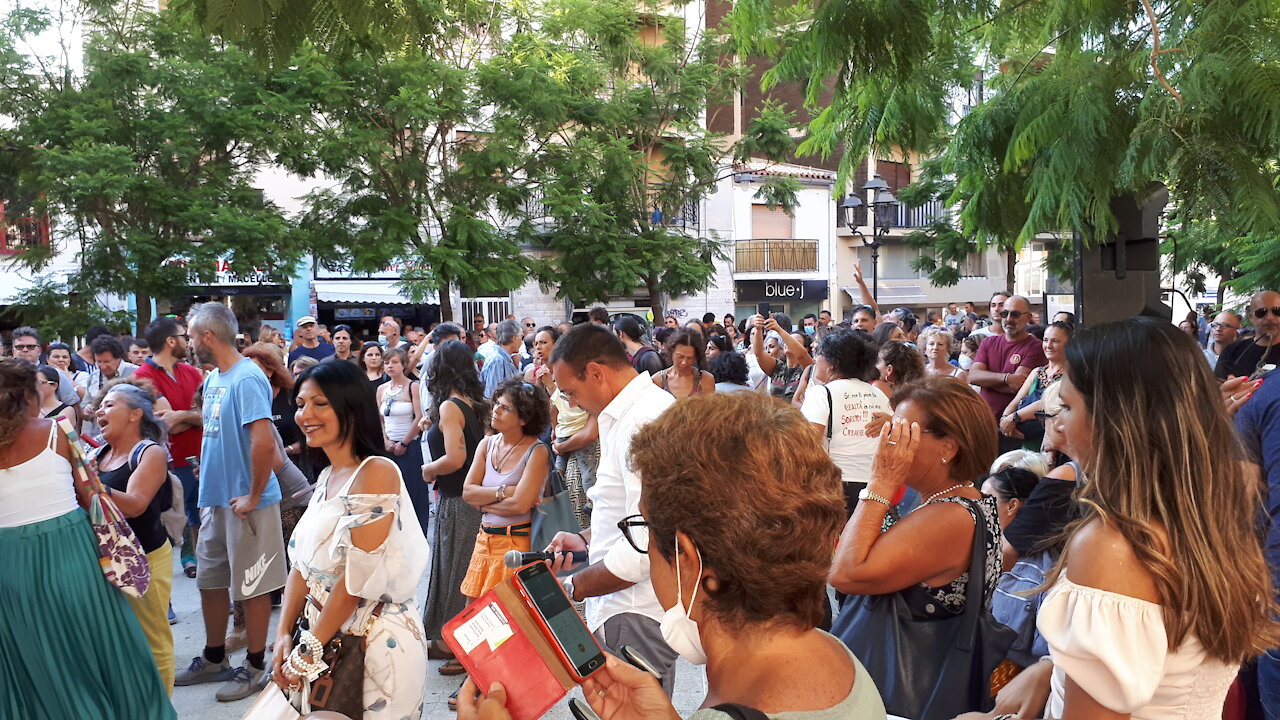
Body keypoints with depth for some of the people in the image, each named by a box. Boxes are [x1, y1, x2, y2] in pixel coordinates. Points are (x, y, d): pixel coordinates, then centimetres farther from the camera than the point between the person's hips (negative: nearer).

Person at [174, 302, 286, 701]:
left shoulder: (246, 378, -20)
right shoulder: (213, 378, 9)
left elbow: (264, 443, -28)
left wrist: (253, 497, -21)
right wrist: (206, 487, 14)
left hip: (246, 504, -9)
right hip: (215, 499, 9)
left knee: (251, 587, 4)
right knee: (210, 581, 18)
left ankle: (255, 668, 18)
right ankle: (214, 659, 35)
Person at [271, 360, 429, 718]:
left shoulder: (377, 472, -18)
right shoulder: (326, 478, 8)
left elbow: (358, 579, -21)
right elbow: (303, 564, 10)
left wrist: (309, 650, -14)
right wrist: (283, 634, -2)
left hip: (377, 642, -8)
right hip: (326, 639, 8)